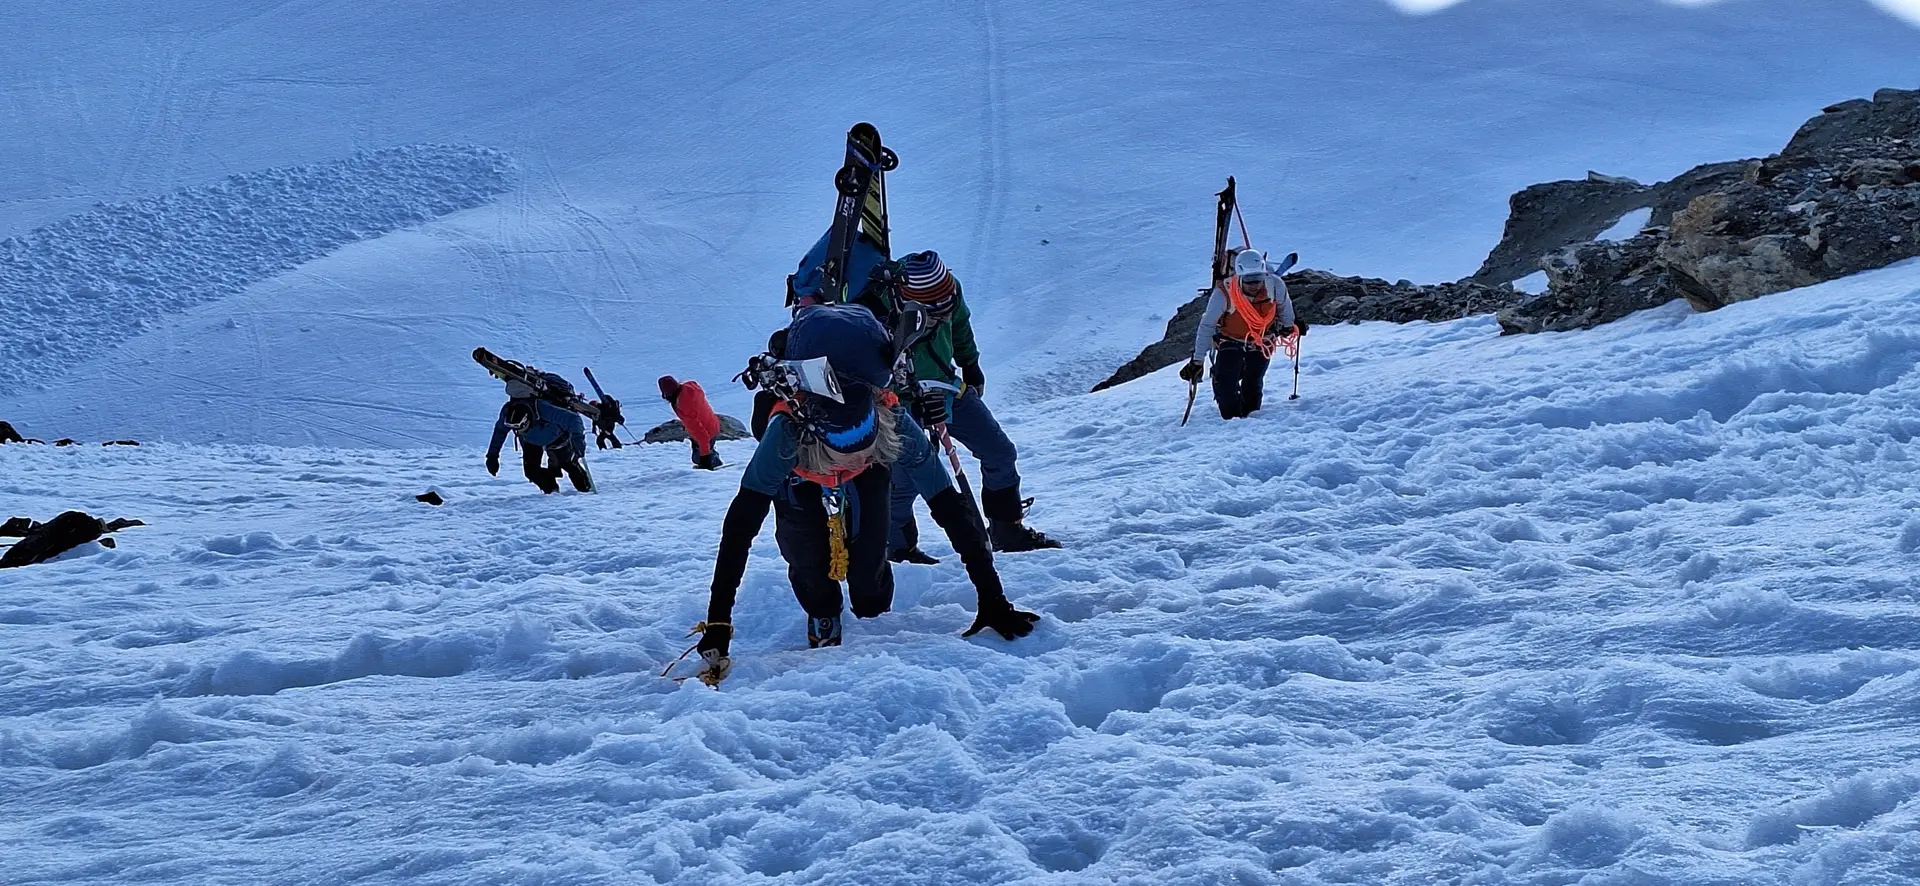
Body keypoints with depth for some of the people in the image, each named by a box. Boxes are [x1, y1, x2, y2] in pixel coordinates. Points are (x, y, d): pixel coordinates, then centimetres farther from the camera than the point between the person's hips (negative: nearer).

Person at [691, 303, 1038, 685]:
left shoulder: (894, 423, -43)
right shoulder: (787, 431, -47)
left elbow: (952, 510, -36)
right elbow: (740, 526, -45)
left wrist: (992, 600, -38)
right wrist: (717, 626, -50)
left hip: (868, 480, 1)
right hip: (800, 481, -1)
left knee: (869, 557, -14)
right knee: (805, 554, -21)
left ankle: (875, 620, 17)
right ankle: (823, 617, 10)